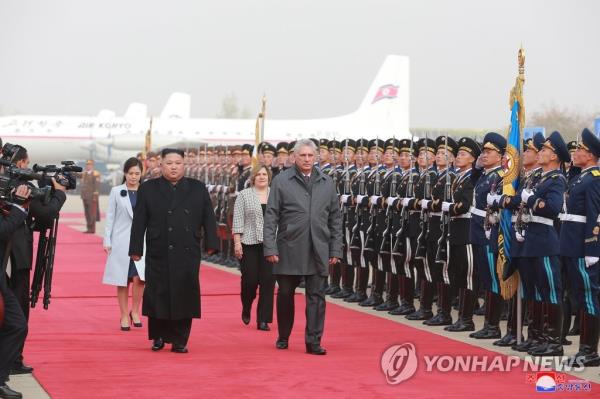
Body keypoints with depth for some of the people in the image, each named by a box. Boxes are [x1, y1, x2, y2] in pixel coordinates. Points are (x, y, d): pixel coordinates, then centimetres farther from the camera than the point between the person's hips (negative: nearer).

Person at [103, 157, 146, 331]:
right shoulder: (116, 192, 3)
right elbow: (110, 217, 4)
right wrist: (107, 241, -1)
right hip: (121, 241, 0)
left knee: (139, 278, -11)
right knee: (123, 280, 4)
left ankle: (135, 311, 9)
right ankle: (124, 315, 15)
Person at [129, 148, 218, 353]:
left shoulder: (198, 189, 9)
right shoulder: (148, 189, 5)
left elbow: (208, 218, 9)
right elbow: (139, 221, 3)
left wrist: (211, 243, 1)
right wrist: (136, 249, -2)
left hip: (188, 254, 1)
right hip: (158, 254, -1)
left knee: (184, 296, 0)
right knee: (157, 296, 1)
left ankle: (180, 340, 7)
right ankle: (158, 337, 17)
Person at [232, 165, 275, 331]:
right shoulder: (244, 195, 3)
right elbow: (238, 221, -1)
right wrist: (237, 242, -8)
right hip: (249, 243, -2)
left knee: (268, 281, -3)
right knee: (250, 280, -3)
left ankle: (263, 320, 2)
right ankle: (246, 309, 25)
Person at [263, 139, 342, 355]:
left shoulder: (327, 183, 8)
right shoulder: (281, 181, 0)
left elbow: (335, 219, 10)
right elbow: (271, 217, -2)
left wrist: (335, 249, 6)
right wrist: (270, 248, -9)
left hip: (318, 252, 2)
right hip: (289, 249, -2)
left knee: (317, 296, -1)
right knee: (285, 294, 8)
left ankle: (313, 341, 3)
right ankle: (283, 337, 23)